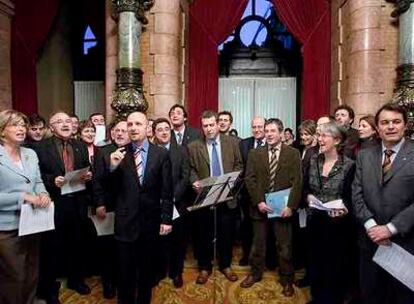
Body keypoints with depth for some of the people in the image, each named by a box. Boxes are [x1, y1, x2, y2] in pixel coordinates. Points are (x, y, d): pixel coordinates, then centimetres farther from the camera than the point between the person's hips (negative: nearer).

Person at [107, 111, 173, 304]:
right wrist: (113, 167, -19)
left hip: (151, 221, 1)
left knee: (147, 270, 19)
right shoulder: (118, 154, -2)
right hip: (125, 221, 0)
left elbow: (167, 190, -2)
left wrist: (166, 219, -5)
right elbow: (110, 189, -2)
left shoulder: (161, 154, -3)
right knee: (125, 272, 14)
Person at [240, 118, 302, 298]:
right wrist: (258, 202, -12)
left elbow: (297, 182, -6)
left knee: (284, 246, 11)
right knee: (258, 243, 15)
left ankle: (286, 279, 30)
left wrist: (291, 206, -14)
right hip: (260, 206, 2)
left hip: (283, 207, -1)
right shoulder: (255, 154, 3)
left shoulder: (293, 154, -1)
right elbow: (250, 179, -2)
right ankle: (255, 273, 35)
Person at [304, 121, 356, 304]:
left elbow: (350, 197, -9)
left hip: (337, 223, -4)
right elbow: (305, 186, 9)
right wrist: (308, 195, -12)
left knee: (335, 266, 12)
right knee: (315, 261, 18)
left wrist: (344, 210, -28)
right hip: (315, 221, 4)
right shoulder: (313, 161, 1)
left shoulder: (349, 165, -12)